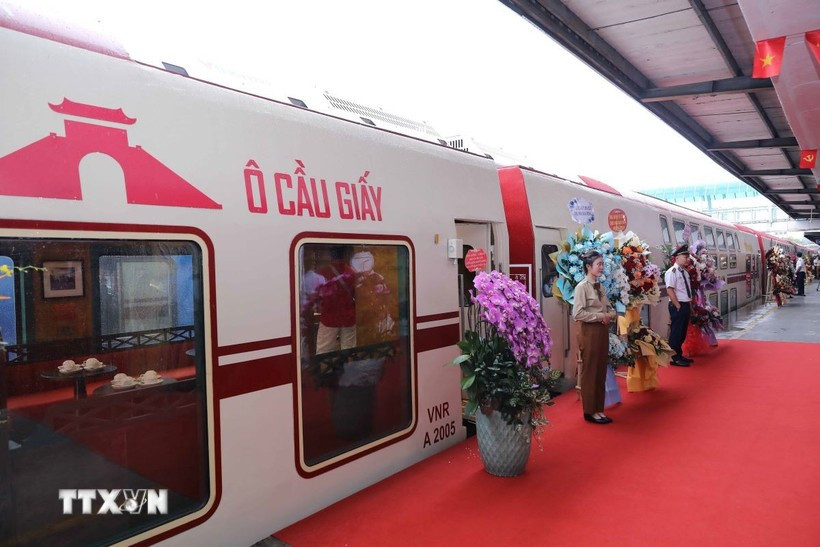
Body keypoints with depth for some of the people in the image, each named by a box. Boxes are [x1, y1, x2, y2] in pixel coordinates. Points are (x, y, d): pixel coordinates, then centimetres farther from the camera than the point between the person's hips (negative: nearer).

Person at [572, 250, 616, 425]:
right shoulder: (582, 287, -13)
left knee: (601, 371, 12)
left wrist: (610, 314, -6)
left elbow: (608, 307, 16)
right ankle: (590, 411, 12)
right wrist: (600, 316, -17)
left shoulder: (600, 286, 12)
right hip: (590, 332, -8)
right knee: (589, 372, 1)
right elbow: (578, 314, -20)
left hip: (603, 331, 8)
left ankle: (598, 410, 22)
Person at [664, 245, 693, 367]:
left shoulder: (685, 272, 14)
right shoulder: (672, 272, -14)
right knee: (676, 332, -2)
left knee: (682, 332, 15)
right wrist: (678, 306, -18)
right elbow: (670, 290, -20)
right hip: (677, 306, -9)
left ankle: (679, 355, 26)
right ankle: (674, 358, 5)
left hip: (686, 305, 9)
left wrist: (689, 305, 13)